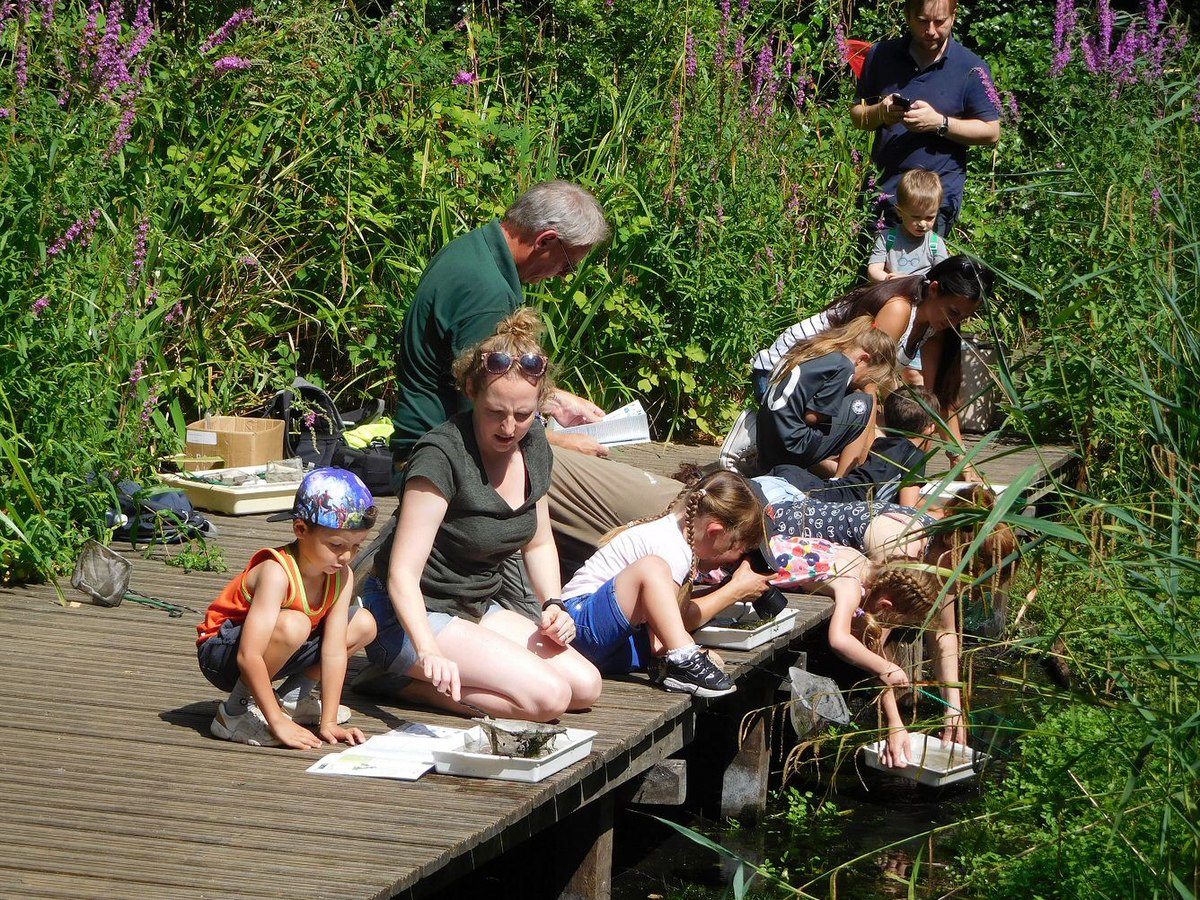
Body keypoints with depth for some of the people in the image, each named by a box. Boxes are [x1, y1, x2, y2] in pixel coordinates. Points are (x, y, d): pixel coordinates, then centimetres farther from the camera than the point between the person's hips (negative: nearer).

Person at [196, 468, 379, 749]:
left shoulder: (342, 576, -10)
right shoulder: (276, 573, -31)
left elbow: (334, 651, -13)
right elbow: (249, 657, -36)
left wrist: (328, 723, -20)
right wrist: (278, 723, -37)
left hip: (271, 657, 8)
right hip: (221, 653, -8)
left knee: (363, 625, 0)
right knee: (293, 625, -37)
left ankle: (293, 696, 9)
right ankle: (236, 711, -19)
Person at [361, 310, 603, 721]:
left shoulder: (532, 444, 2)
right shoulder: (442, 456, -23)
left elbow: (538, 542, 18)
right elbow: (403, 572, -28)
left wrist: (553, 605, -1)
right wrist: (428, 652, -44)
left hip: (476, 610, 9)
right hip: (414, 616, -9)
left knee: (585, 687, -6)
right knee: (548, 696, -23)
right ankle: (408, 683, -9)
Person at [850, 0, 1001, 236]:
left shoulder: (971, 69, -3)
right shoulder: (882, 55, 6)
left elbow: (991, 132, -2)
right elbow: (857, 115, 12)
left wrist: (939, 123, -15)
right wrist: (880, 113, -11)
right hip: (883, 184, 3)